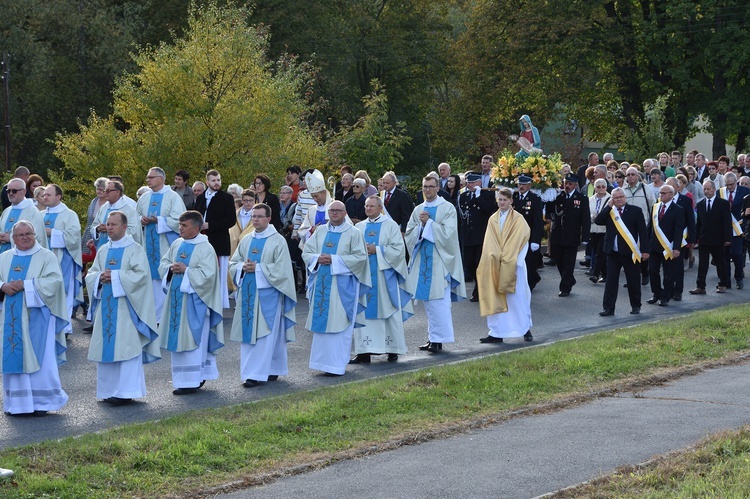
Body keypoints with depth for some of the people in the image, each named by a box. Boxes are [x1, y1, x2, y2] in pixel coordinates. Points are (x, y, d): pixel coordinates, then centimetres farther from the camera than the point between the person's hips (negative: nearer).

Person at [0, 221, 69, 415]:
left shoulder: (46, 256, 1)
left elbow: (54, 281, -12)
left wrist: (25, 285, -18)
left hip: (36, 317, -4)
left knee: (38, 358, -3)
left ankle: (41, 401, 2)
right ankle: (16, 402, 9)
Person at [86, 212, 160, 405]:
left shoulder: (135, 250, -2)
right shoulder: (103, 251, 16)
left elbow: (140, 275, -13)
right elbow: (90, 275, 13)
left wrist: (115, 277, -16)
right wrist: (100, 277, -9)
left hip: (125, 307, -6)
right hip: (105, 306, 6)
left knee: (126, 345, -8)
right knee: (106, 346, 5)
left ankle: (126, 391, -8)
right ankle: (109, 389, 11)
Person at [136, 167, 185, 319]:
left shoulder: (173, 197, -5)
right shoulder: (145, 198, 11)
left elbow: (178, 220, -12)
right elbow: (137, 215, 19)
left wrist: (157, 220, -18)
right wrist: (142, 220, -4)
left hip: (166, 245, -5)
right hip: (150, 244, 5)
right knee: (152, 277, 5)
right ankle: (155, 312, 12)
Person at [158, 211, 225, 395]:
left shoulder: (206, 249, -10)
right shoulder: (177, 245, 11)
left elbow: (207, 275, -17)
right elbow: (163, 263, 15)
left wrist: (186, 270, -19)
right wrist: (171, 268, -6)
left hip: (194, 302, -7)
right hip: (176, 298, 7)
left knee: (192, 339, -4)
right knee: (178, 338, 10)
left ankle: (191, 382, 0)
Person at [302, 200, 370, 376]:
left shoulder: (353, 233, -1)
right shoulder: (320, 231, 12)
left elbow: (360, 257, -9)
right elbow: (306, 252, 11)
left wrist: (334, 260, -15)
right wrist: (318, 258, -11)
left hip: (342, 285, -5)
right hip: (321, 283, 5)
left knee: (339, 325, -4)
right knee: (321, 322, 6)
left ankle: (337, 365, -1)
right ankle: (323, 361, 14)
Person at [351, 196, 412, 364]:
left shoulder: (391, 225, 2)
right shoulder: (359, 227, 13)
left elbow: (398, 249, -5)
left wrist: (377, 250, -13)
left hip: (384, 274, -3)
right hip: (364, 274, 3)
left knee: (388, 311, 0)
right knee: (364, 311, -1)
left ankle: (393, 350, 10)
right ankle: (364, 352, 1)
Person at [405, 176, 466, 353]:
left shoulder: (447, 208, -1)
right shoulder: (418, 210, 14)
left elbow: (448, 233, -11)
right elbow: (409, 234, 10)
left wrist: (428, 222, -11)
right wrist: (421, 225, -7)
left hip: (440, 260, -5)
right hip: (422, 260, 6)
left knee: (439, 301, -9)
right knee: (428, 301, 7)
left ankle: (439, 339, -8)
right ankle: (433, 338, 13)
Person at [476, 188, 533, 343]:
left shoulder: (518, 219, -2)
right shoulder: (493, 219, 10)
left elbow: (519, 240, -7)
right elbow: (490, 242, 6)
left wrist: (506, 258, -13)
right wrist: (497, 257, -9)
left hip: (513, 265, -4)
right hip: (495, 265, 4)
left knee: (518, 296, 1)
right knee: (496, 298, 1)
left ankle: (526, 329, 14)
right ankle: (496, 333, 3)